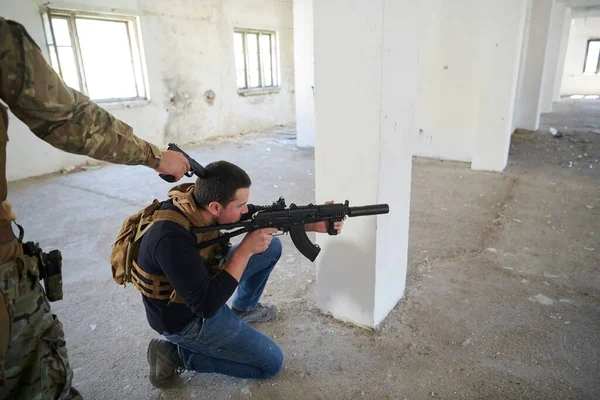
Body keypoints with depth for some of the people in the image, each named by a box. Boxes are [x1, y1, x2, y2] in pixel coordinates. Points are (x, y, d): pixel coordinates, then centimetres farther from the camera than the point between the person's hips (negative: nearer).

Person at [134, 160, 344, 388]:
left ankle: (243, 308, 27)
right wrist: (246, 250, -32)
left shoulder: (199, 199, -16)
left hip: (205, 279, 7)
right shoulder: (172, 238, -39)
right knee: (271, 363, 1)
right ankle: (177, 353, 4)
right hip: (188, 318, -7)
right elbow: (207, 306, -33)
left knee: (272, 247, 6)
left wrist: (314, 224, -13)